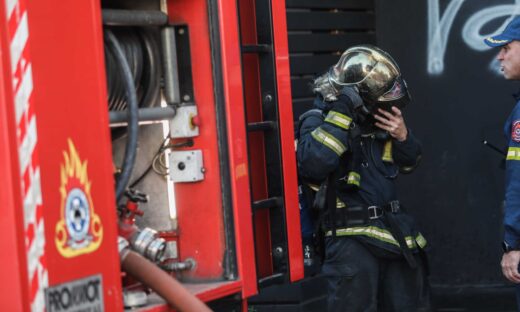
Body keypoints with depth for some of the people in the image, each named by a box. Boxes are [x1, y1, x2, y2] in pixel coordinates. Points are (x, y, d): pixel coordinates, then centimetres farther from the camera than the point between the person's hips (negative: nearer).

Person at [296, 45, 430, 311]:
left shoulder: (376, 119, 8)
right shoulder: (319, 120, -9)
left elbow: (408, 163, 18)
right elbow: (313, 164, -31)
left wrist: (402, 136, -3)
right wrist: (340, 115, -26)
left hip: (393, 230, 7)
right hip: (351, 237, -7)